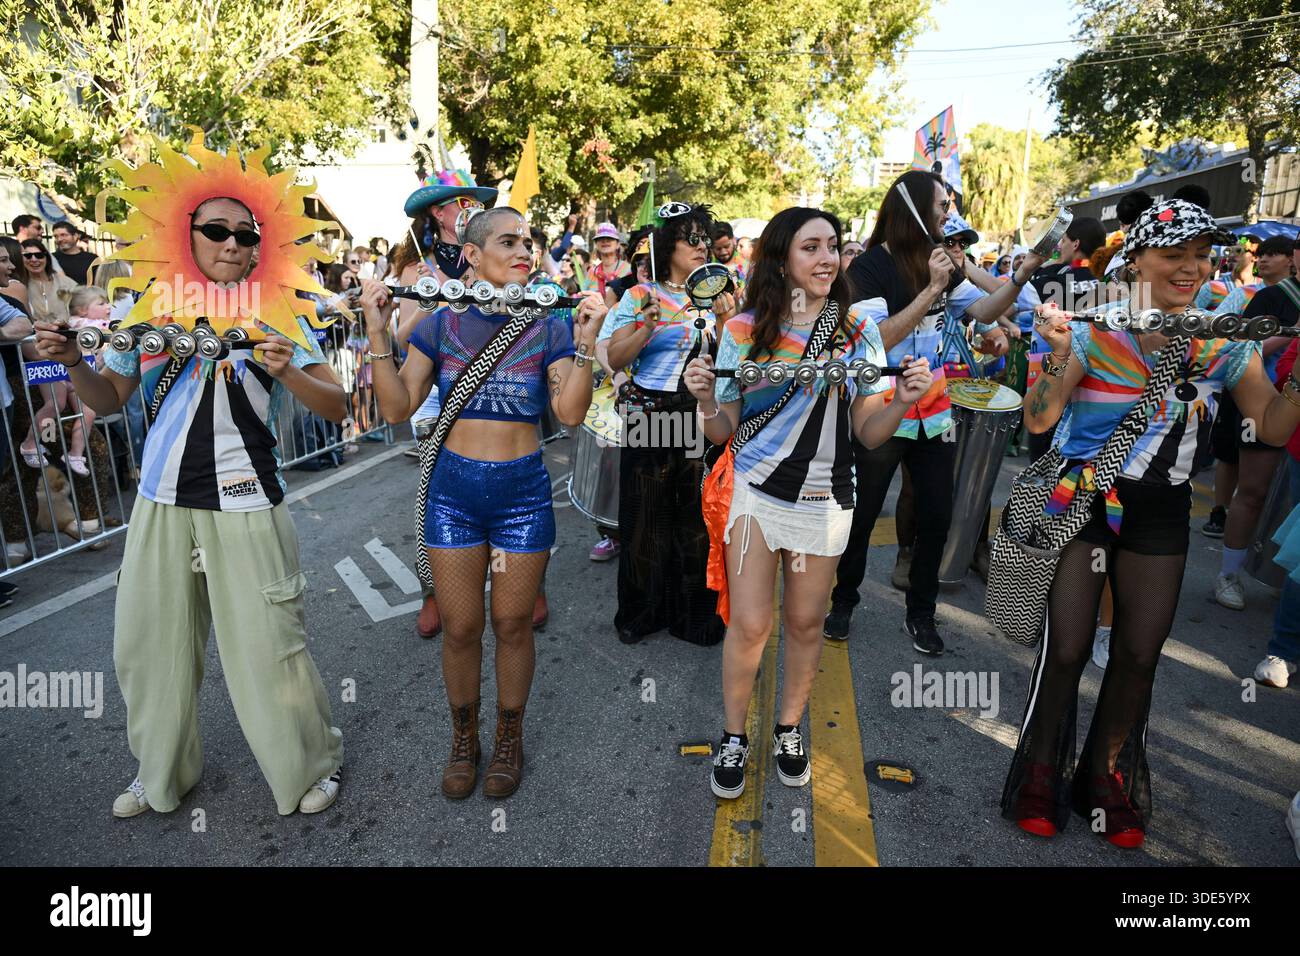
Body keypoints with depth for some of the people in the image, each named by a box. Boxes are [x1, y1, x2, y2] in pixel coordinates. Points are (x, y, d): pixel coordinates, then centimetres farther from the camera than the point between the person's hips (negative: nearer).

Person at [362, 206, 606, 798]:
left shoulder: (546, 327, 0)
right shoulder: (441, 324, 2)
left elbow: (570, 412, -11)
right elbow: (397, 409, -2)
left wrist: (585, 344, -20)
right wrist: (377, 334, -10)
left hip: (524, 490, 0)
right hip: (453, 488, 1)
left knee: (513, 625, 10)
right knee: (459, 627, 9)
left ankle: (509, 739, 32)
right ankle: (463, 739, 32)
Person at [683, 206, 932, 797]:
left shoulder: (859, 332, 0)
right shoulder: (743, 331, -3)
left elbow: (869, 433, 1)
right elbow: (723, 432, 0)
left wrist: (904, 402, -18)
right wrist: (705, 399, -21)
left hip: (824, 500, 2)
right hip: (753, 492, -1)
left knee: (805, 622, 13)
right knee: (750, 624, 0)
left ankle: (789, 727, 36)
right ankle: (734, 736, 24)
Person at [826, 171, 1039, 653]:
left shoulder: (939, 259, 7)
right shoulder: (870, 266, -11)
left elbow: (983, 311, 5)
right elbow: (876, 339, -21)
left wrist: (1022, 274, -10)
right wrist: (931, 289, -22)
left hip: (934, 410, 6)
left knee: (936, 517, 9)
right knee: (860, 517, 7)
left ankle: (920, 613, 25)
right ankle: (843, 602, 26)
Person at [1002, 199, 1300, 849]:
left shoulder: (1225, 342, 2)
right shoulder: (1096, 329, -10)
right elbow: (1038, 421, -16)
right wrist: (1059, 355, -30)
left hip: (1161, 514, 4)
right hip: (1083, 502, -4)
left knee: (1141, 653, 11)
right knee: (1067, 648, -1)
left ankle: (1107, 777, 32)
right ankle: (1040, 776, 21)